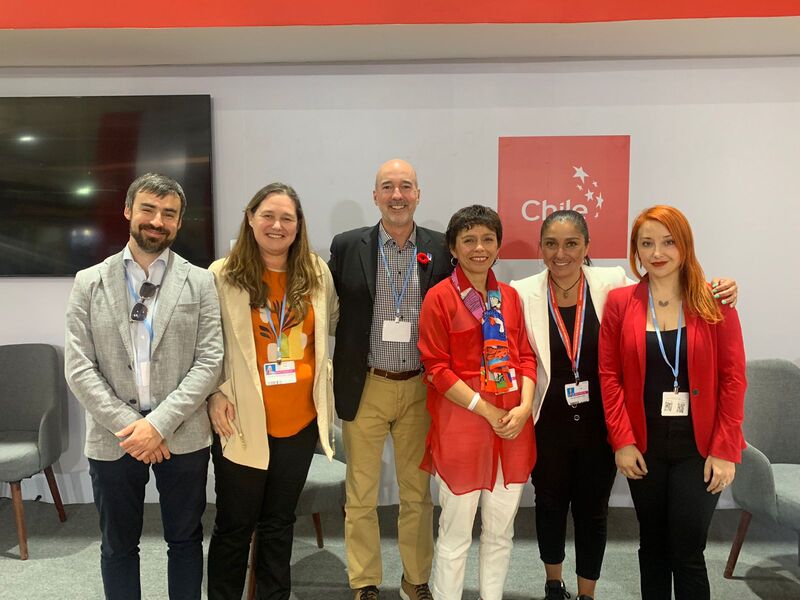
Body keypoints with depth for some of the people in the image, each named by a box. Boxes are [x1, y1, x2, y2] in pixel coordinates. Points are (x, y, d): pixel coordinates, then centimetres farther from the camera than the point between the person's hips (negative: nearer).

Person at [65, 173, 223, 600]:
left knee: (185, 540, 14)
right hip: (112, 437, 1)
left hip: (182, 436, -1)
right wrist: (129, 426, -12)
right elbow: (79, 369, -3)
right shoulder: (89, 283, 3)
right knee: (118, 546, 16)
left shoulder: (199, 283, 0)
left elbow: (209, 362, -6)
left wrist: (159, 423, -15)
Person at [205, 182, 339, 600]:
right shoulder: (222, 276, -7)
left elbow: (330, 329, 16)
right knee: (235, 525, 10)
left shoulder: (317, 273, 2)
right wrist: (215, 395, -11)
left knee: (280, 522, 18)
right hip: (242, 420, -3)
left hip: (301, 419, 3)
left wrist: (322, 382, 11)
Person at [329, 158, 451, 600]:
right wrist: (338, 379, -3)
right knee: (361, 496, 12)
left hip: (420, 389, 1)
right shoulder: (347, 246, -2)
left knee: (418, 494, 15)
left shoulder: (440, 249, 0)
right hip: (365, 388, 0)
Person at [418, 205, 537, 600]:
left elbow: (526, 357, 9)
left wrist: (524, 407, -7)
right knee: (455, 533, 7)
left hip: (514, 423, 5)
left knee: (501, 530, 16)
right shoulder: (440, 297, -6)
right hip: (461, 423, -5)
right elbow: (437, 368, -10)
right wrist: (488, 410, -14)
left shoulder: (510, 296, 9)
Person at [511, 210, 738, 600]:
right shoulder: (523, 293, -9)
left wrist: (714, 293, -16)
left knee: (593, 512, 15)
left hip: (598, 424, 0)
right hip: (548, 424, 1)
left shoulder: (612, 283, -9)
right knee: (550, 505, 20)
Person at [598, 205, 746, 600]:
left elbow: (733, 378, -5)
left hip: (699, 446, -1)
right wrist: (622, 440, -8)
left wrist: (725, 449, -9)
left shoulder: (714, 303, -4)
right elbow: (609, 375, -3)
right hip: (644, 445, 2)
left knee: (688, 552, 4)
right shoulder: (620, 302, -2)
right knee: (652, 544, 16)